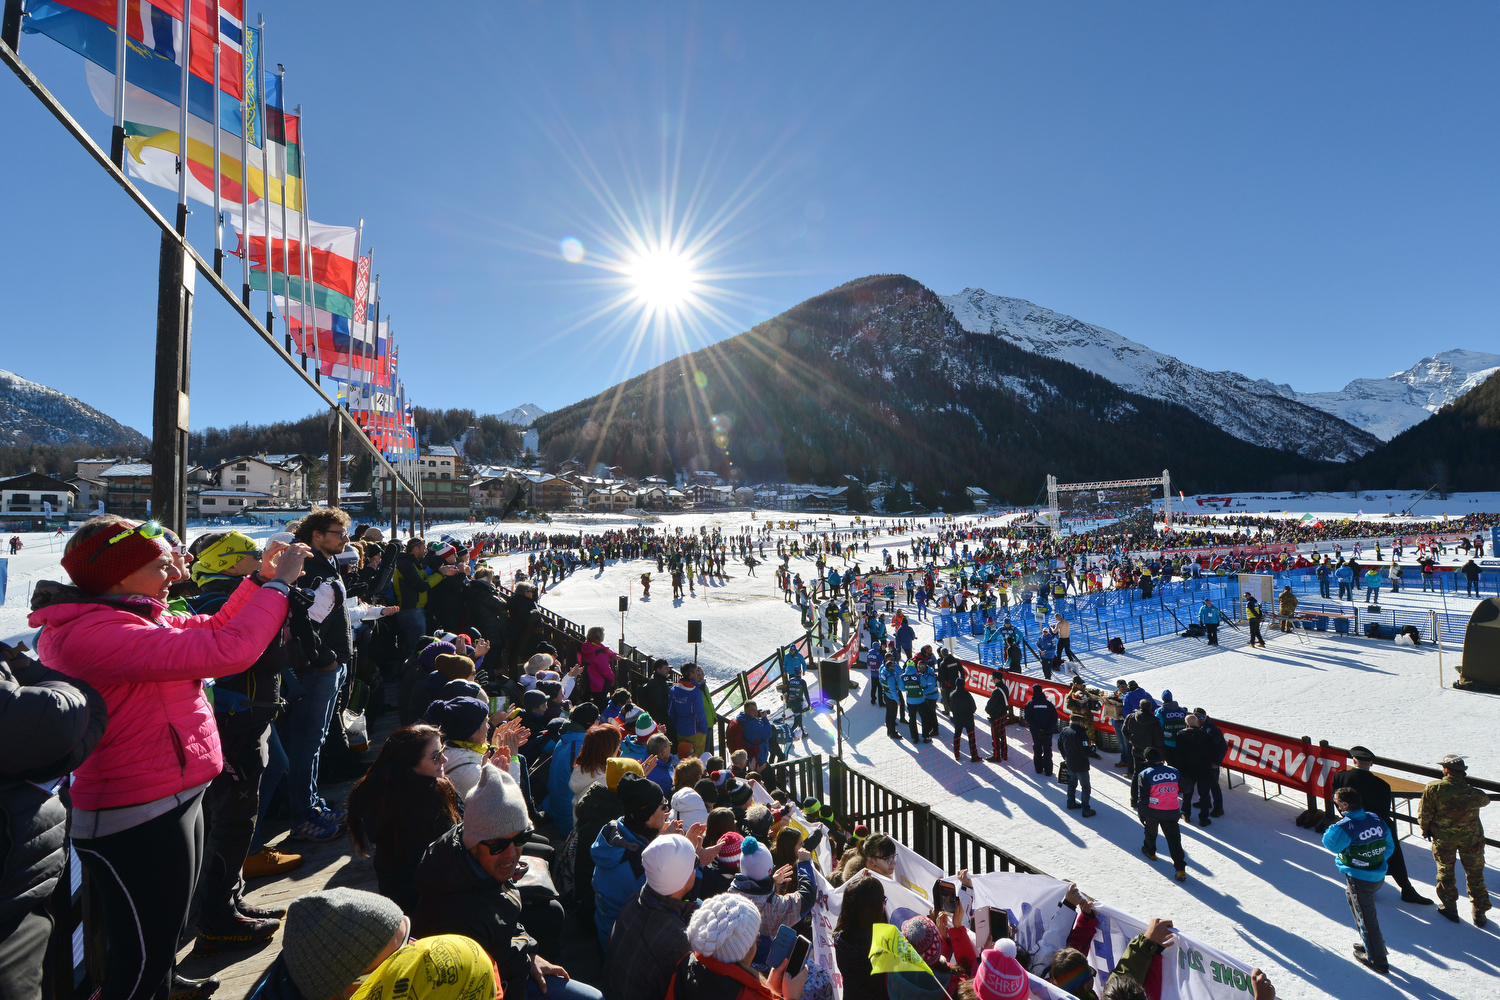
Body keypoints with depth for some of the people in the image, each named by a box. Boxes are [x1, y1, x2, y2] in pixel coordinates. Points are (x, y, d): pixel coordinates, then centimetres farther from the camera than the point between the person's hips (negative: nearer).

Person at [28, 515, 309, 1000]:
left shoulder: (131, 617, 5)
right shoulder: (94, 633, -26)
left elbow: (212, 627, 15)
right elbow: (226, 651, -33)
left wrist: (262, 578, 4)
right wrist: (278, 583, -23)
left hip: (175, 801, 10)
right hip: (139, 822, -10)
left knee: (164, 939, 27)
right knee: (144, 961, 8)